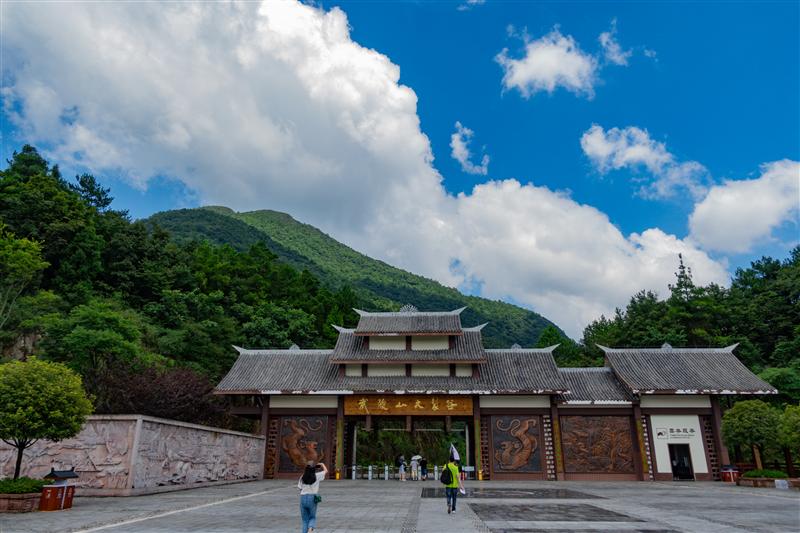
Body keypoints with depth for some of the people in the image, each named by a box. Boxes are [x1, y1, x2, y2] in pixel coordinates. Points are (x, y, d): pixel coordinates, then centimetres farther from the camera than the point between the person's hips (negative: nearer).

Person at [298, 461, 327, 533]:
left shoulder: (302, 477, -1)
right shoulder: (317, 476, -5)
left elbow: (300, 488, 2)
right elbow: (326, 471, 9)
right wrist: (322, 464, 26)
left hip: (303, 498, 2)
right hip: (312, 498, -2)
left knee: (305, 519, 15)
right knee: (312, 517, 16)